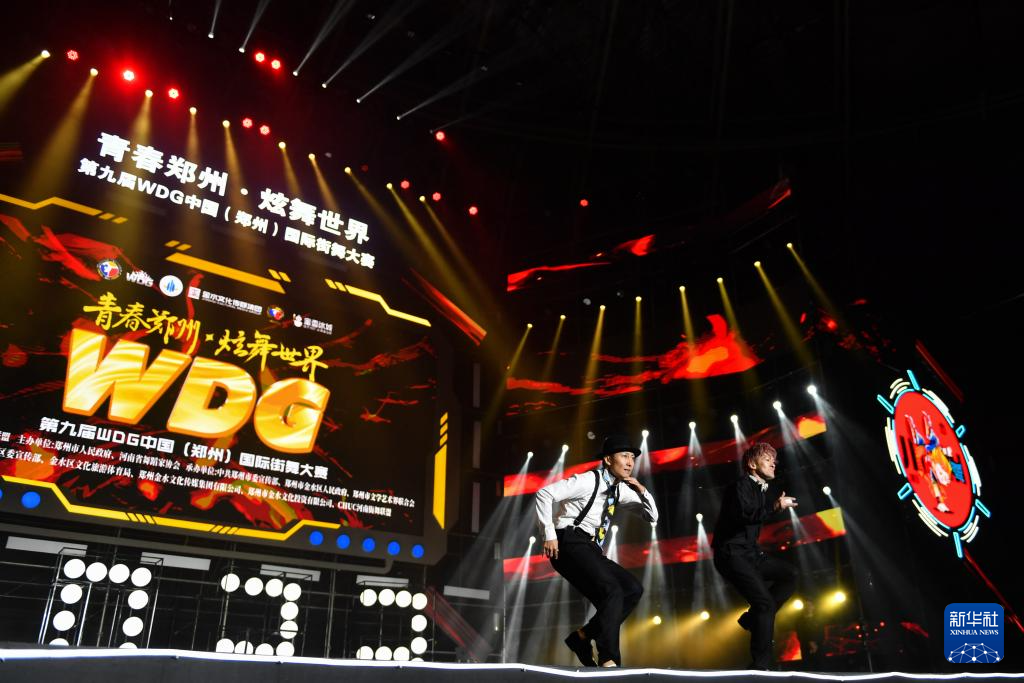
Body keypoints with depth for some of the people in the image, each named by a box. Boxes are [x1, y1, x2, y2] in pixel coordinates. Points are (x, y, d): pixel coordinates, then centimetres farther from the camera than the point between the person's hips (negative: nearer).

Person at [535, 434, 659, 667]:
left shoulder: (621, 489, 13)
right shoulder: (588, 480, -10)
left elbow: (652, 516, 17)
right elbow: (544, 493, -18)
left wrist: (642, 490, -2)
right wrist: (549, 535, -20)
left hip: (591, 550, 9)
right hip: (570, 545, -9)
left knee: (633, 589, -1)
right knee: (612, 592, -23)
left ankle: (582, 637, 3)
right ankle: (608, 661, -20)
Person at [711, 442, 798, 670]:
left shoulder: (760, 489, 15)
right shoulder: (742, 484, -10)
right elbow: (745, 514, -27)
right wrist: (776, 506, -22)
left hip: (749, 552, 9)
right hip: (732, 554, -9)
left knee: (789, 576, 7)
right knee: (765, 603, -16)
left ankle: (754, 618, 6)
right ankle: (761, 664, -6)